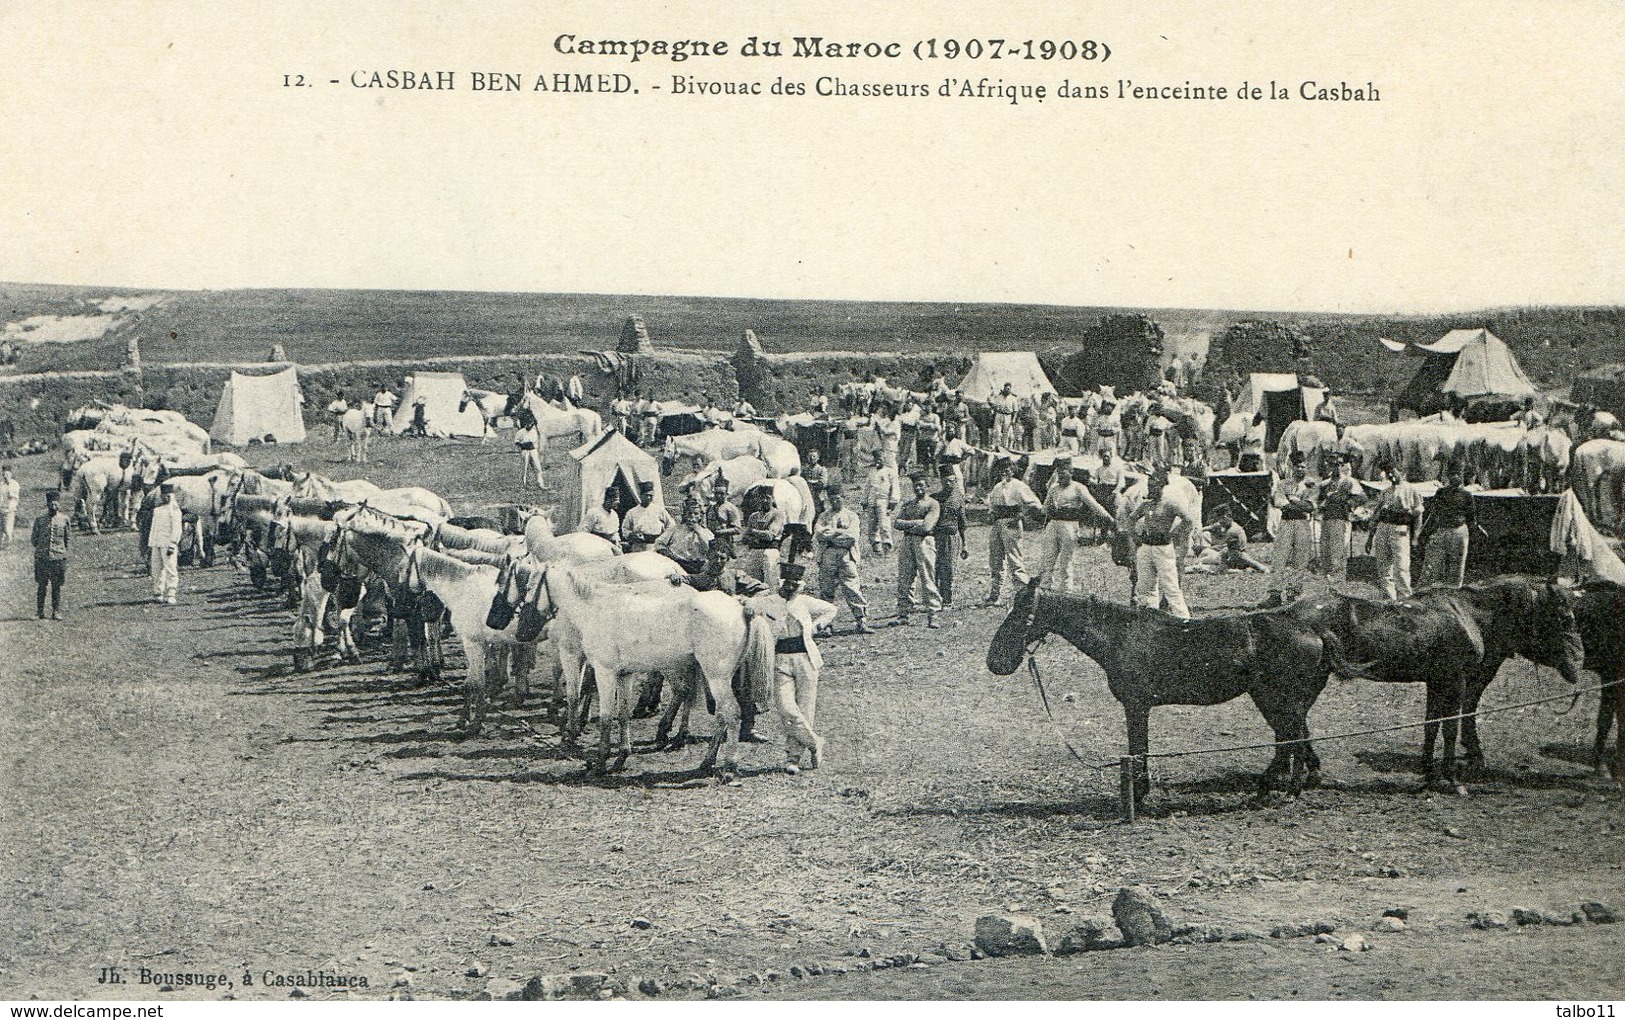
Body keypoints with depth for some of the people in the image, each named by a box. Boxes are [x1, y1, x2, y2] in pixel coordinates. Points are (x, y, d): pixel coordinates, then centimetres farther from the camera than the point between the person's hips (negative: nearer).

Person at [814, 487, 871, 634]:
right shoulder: (824, 517, 19)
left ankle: (861, 622, -12)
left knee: (852, 588, -10)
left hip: (846, 555, -3)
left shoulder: (851, 516, 13)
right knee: (825, 589, 3)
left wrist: (834, 531, -5)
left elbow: (853, 534, -3)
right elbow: (818, 534, 2)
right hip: (827, 554, 3)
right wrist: (841, 534, -8)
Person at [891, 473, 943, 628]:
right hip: (907, 542, 5)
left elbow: (926, 526, -10)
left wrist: (907, 525, -1)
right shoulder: (907, 505, 21)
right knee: (904, 580, 2)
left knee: (927, 580, -8)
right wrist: (916, 524, -5)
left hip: (924, 541, -5)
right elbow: (896, 523, 8)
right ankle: (903, 615, 5)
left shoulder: (932, 504, 3)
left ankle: (932, 616, -8)